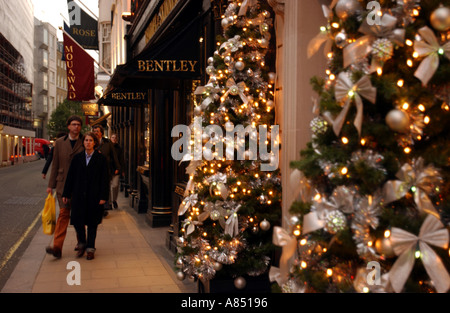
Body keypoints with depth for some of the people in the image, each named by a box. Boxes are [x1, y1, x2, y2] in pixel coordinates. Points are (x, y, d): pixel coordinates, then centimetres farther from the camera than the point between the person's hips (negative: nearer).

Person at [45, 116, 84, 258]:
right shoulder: (59, 143, 8)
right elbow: (55, 165, 10)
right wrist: (51, 185, 8)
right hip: (63, 183, 1)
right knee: (64, 213, -7)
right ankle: (57, 247, -8)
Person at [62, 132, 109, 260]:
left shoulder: (101, 158, -2)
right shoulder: (77, 158, 7)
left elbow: (105, 179, -3)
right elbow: (70, 176, 10)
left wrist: (103, 196, -9)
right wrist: (66, 194, 8)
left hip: (94, 196, -2)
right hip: (78, 195, 3)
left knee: (92, 223, 5)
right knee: (77, 221, 1)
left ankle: (90, 248, 19)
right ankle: (82, 244, 25)